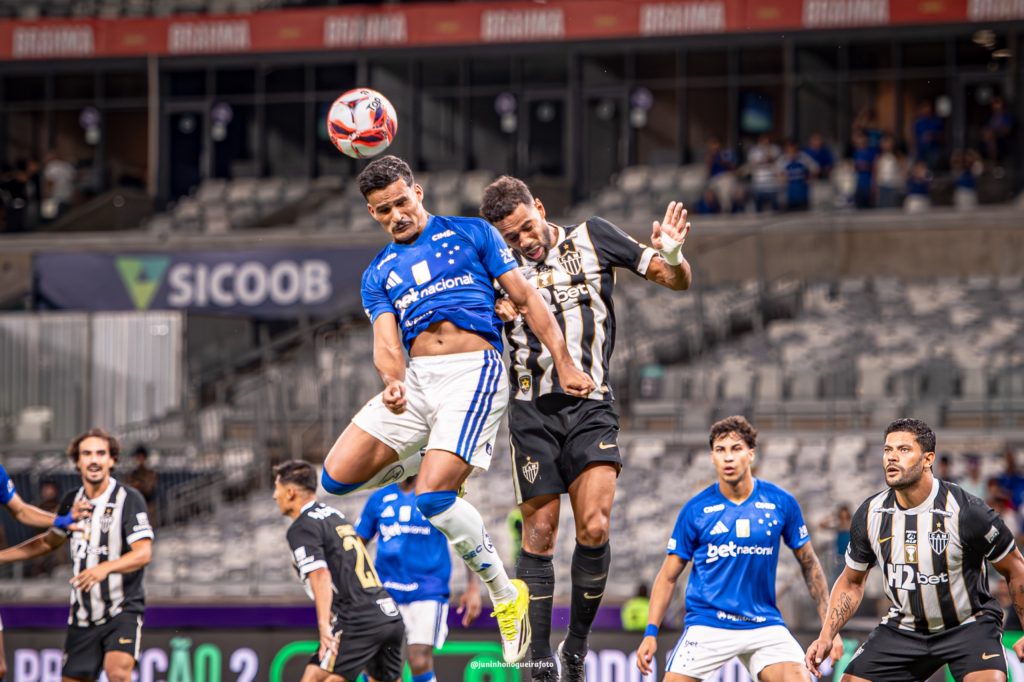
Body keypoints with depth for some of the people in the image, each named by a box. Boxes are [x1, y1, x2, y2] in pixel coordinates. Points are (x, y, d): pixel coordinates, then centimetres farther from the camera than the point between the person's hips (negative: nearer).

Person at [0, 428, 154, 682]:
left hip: (122, 611, -6)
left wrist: (106, 567, -38)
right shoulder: (72, 501, 7)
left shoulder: (129, 499, -10)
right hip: (82, 617, 6)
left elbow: (143, 553, -20)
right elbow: (50, 541, 25)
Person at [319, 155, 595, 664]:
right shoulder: (379, 274, 19)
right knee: (338, 477, -7)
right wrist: (393, 382, -19)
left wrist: (565, 365, 1)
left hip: (474, 371, -5)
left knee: (433, 500, -22)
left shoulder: (470, 234, 11)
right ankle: (435, 467, 20)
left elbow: (526, 298, 9)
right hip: (417, 378, 5)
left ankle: (506, 594, -4)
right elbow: (385, 342, 4)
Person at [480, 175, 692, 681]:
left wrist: (672, 256, -16)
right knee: (539, 534, -1)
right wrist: (493, 318, -8)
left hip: (590, 409, -1)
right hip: (533, 412, 1)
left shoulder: (591, 238, 5)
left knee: (594, 529, -15)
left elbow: (677, 281, 7)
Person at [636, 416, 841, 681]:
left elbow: (809, 564, 10)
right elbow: (668, 576, 3)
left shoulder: (781, 503, -1)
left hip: (764, 622, 1)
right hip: (707, 626, -1)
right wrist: (651, 632, -6)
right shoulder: (695, 510, -3)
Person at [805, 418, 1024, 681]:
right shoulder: (870, 514, -6)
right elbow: (851, 582, 10)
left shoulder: (966, 511, -19)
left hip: (969, 624, -4)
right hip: (903, 627, 5)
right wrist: (826, 637, -1)